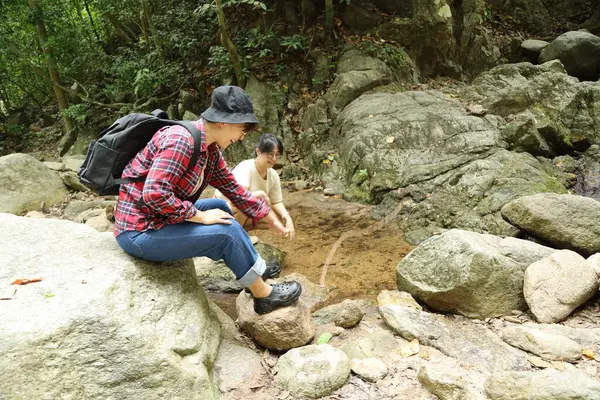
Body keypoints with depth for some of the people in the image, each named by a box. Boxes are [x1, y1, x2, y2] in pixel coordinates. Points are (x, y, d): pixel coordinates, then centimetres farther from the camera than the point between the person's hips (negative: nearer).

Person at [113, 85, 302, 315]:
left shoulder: (211, 150, 3)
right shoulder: (181, 141, -24)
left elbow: (236, 191, 10)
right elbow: (154, 194, -31)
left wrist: (272, 220, 13)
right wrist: (200, 216, -21)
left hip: (162, 219, 9)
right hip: (140, 232, -9)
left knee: (221, 207, 13)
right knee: (227, 230, -15)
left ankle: (258, 270, 24)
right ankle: (264, 295, 4)